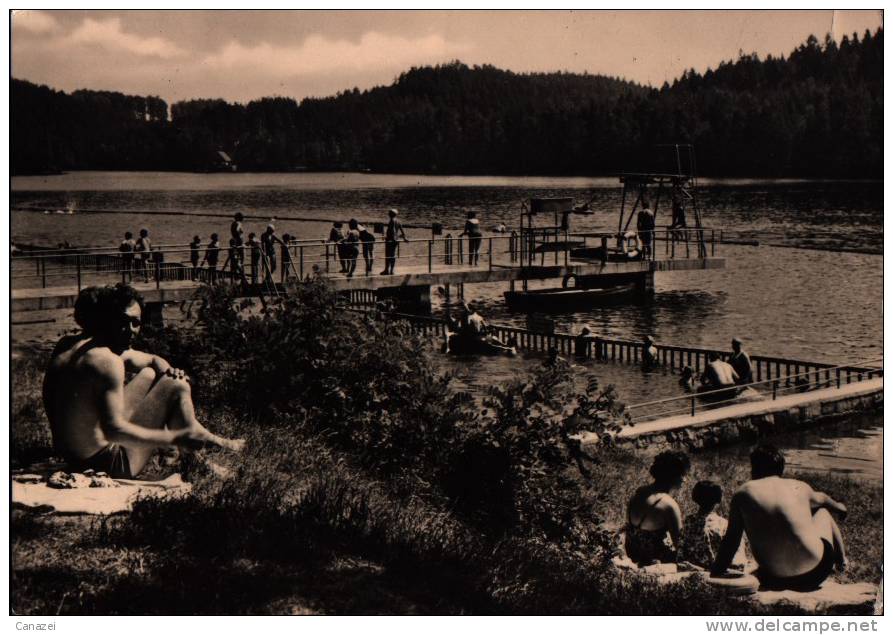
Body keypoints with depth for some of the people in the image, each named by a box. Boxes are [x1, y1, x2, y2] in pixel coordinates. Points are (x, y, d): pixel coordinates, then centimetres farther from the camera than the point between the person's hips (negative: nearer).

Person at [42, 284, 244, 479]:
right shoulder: (107, 362, -25)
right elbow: (114, 430, -35)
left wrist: (168, 371, -3)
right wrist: (176, 439, -32)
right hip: (105, 465, -10)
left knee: (150, 374, 22)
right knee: (178, 388, -6)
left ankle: (198, 435, 30)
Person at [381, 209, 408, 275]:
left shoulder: (392, 221, -13)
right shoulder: (398, 221, 12)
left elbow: (392, 230, -22)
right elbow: (402, 230, 15)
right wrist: (404, 238, 19)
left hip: (390, 240, -8)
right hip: (395, 240, 8)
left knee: (388, 255, -5)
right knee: (393, 255, 9)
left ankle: (387, 270, -5)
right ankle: (391, 270, 11)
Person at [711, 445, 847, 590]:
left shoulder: (743, 494, 4)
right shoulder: (799, 487, 8)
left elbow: (731, 540, 7)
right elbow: (822, 499, 32)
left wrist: (714, 575, 18)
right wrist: (838, 506, 55)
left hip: (776, 581, -1)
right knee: (822, 511, 29)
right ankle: (841, 561, 44)